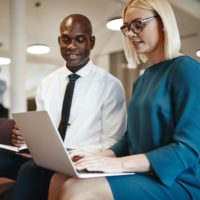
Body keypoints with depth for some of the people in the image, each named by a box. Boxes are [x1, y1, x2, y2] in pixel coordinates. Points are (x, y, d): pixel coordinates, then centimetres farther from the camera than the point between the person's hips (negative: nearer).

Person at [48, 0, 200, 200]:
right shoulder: (142, 80, 16)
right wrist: (99, 156, -4)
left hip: (177, 181, -7)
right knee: (60, 180, -13)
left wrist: (120, 164, -23)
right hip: (141, 174, 7)